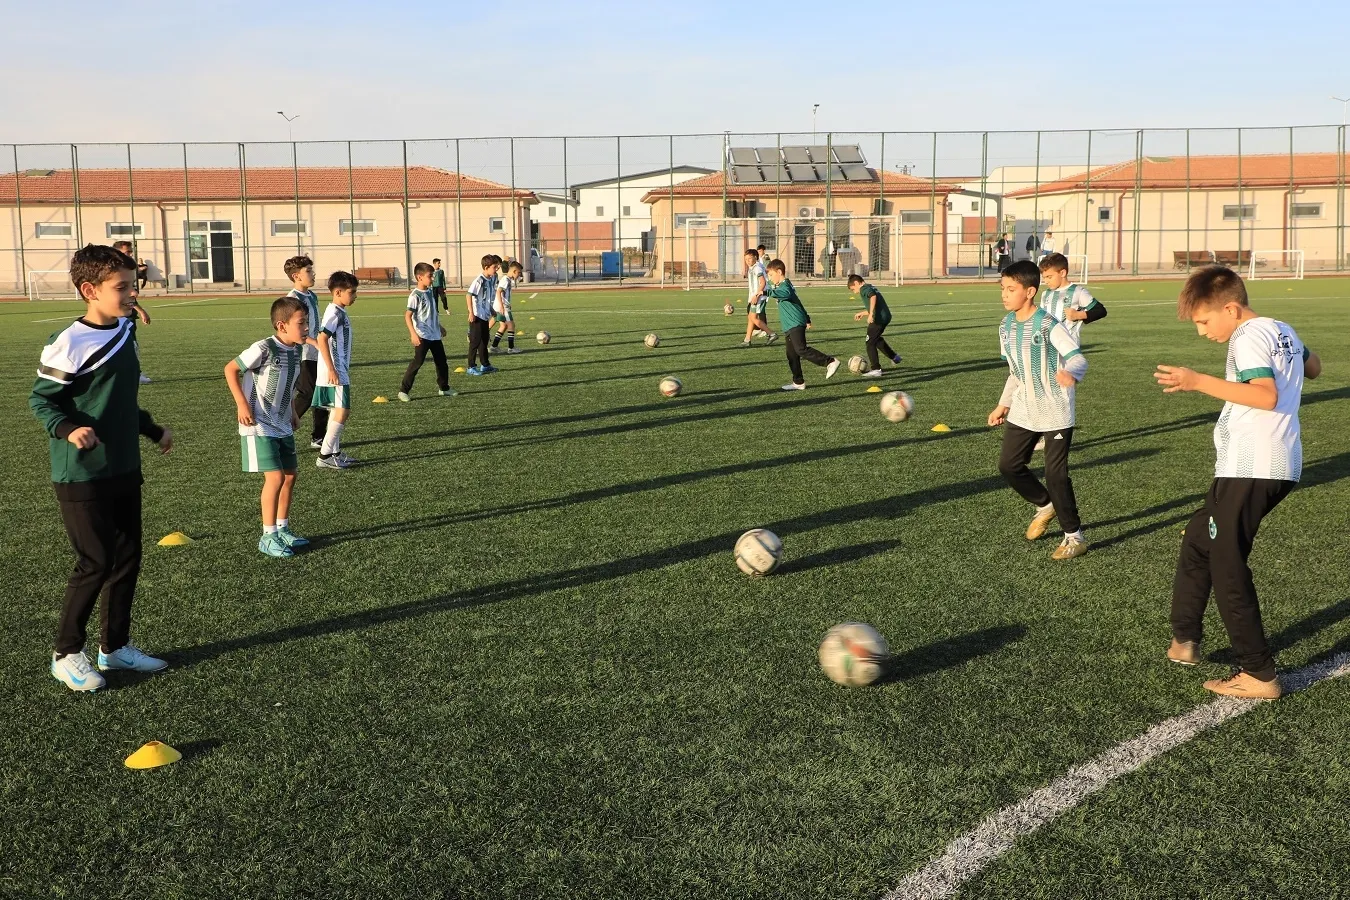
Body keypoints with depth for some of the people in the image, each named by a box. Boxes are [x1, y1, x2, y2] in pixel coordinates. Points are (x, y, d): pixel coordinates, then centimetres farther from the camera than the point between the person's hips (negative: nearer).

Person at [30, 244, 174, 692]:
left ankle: (115, 646, 28)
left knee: (127, 559, 13)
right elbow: (40, 398, -11)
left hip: (125, 470, 8)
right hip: (82, 476, -8)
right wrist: (67, 429, -27)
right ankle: (66, 654, 15)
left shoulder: (124, 333, 7)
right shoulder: (68, 344, -17)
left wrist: (152, 430, 24)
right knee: (95, 563, -3)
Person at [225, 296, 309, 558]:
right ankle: (268, 537, -2)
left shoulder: (296, 350, 2)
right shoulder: (264, 349, -21)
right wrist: (242, 404, -16)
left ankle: (282, 528, 26)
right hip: (259, 426, -8)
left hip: (283, 425, 8)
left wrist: (292, 411, 15)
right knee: (275, 477, -13)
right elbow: (230, 369, -12)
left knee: (290, 475, 11)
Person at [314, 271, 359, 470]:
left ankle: (335, 452, 21)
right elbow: (322, 339, -25)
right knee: (342, 411, -10)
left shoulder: (341, 313, 15)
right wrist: (331, 370, -26)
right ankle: (324, 456, -7)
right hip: (334, 374, -10)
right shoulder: (334, 313, -15)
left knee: (337, 411, 14)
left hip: (340, 372, 10)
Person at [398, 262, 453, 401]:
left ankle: (444, 388, 27)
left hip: (435, 335, 8)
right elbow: (407, 315, -20)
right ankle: (403, 391, -2)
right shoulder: (415, 295, -16)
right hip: (422, 337, -8)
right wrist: (413, 334, -29)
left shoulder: (430, 292, 9)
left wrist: (439, 326, 31)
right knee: (417, 363, -8)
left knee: (442, 362, 14)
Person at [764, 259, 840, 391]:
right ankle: (798, 382, 12)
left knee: (801, 349, -20)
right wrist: (806, 318, 40)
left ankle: (830, 362, -17)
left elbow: (786, 293, -36)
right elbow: (797, 301, 33)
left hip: (796, 324, -11)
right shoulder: (782, 285, 24)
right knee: (792, 355, 8)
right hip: (790, 326, 11)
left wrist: (768, 292, -40)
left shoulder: (785, 285, -10)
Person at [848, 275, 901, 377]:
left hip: (878, 318, -10)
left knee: (870, 343, -2)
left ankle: (876, 369, -4)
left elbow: (873, 296, -27)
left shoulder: (864, 288, -5)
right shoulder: (871, 288, 23)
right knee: (876, 339, 30)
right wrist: (862, 313, 36)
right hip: (886, 316, 10)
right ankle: (894, 357, 36)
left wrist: (871, 314, -30)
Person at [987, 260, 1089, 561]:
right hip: (1024, 411, 7)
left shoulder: (1047, 325, -19)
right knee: (1008, 465, 7)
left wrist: (1071, 373, -47)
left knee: (1056, 473, -5)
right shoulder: (1006, 327, 3)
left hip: (1055, 412, -7)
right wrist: (1004, 405, 16)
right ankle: (1045, 505, 34)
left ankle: (1074, 536, 12)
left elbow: (1079, 358, -24)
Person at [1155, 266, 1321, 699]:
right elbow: (1314, 367, 32)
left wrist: (1199, 381, -29)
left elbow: (1267, 395, -27)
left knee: (1228, 569, -3)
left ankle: (1259, 675, 2)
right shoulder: (1282, 329, 15)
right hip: (1282, 467, 10)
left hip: (1249, 469, -10)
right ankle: (1184, 639, 26)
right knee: (1198, 542, 19)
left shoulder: (1248, 336, -13)